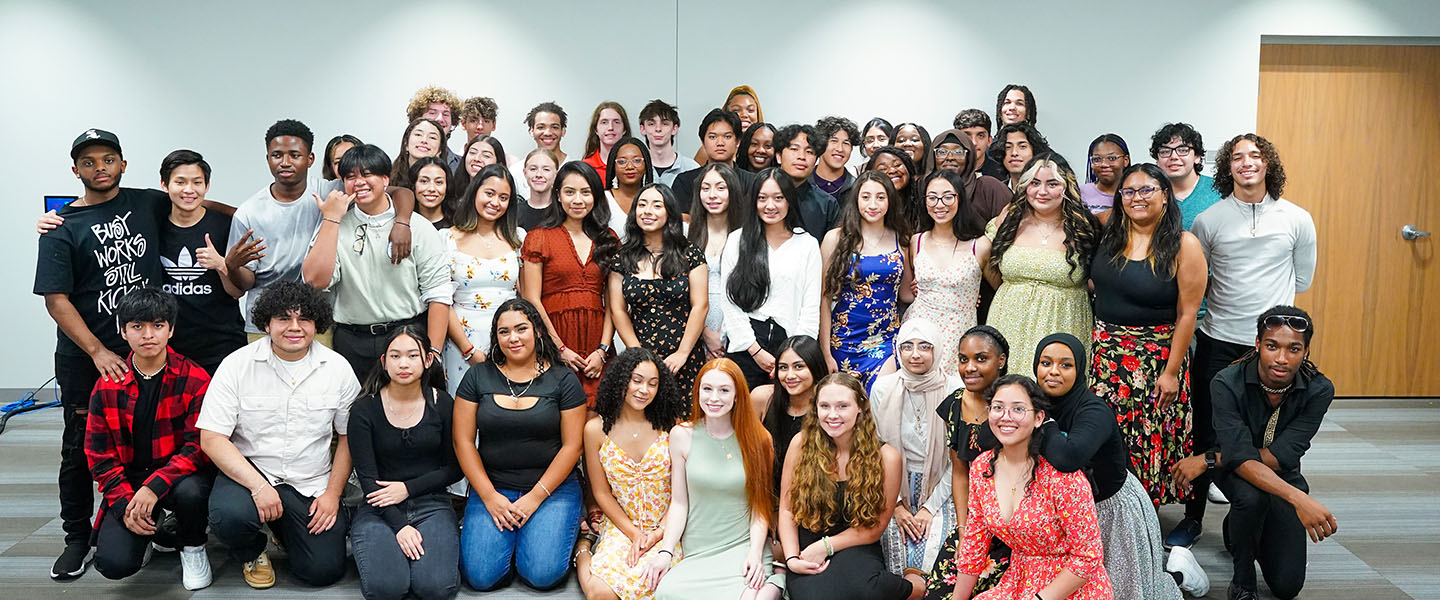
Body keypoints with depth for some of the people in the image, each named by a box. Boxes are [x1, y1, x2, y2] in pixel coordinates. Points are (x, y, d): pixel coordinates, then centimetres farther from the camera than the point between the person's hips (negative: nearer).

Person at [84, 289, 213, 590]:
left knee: (191, 492, -38)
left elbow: (199, 444, -12)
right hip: (129, 481, 2)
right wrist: (124, 504, -11)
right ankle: (147, 533, 17)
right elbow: (100, 456, 3)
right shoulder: (107, 387, 1)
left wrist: (155, 486, -26)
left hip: (179, 475, -2)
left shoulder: (194, 379, -7)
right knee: (114, 563, -20)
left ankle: (192, 548, -4)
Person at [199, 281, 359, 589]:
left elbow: (348, 438, 4)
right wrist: (259, 486, -22)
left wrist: (332, 494, -5)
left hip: (312, 485, 1)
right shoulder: (237, 365, -8)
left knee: (324, 571, -9)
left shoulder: (338, 368, -3)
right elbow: (211, 438, -11)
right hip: (249, 471, -1)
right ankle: (251, 552, 5)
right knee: (229, 516, -34)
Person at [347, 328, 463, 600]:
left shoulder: (443, 405, 1)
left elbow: (455, 468, 4)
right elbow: (367, 478, -6)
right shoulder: (364, 410, -2)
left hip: (432, 505, 0)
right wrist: (399, 526, -17)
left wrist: (407, 488, -10)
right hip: (380, 509, 0)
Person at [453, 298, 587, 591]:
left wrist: (536, 497, -10)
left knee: (542, 574, -18)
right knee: (480, 576, -14)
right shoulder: (478, 377, 4)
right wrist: (489, 496, -7)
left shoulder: (563, 379, 0)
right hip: (491, 488, 2)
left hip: (552, 487, -1)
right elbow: (463, 441, 2)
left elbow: (572, 445, -3)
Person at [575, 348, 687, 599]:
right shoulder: (596, 428, -2)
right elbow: (602, 493, 2)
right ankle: (584, 552, 6)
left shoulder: (669, 426, -2)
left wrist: (658, 534, -12)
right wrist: (634, 534, -7)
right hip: (620, 528, 0)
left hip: (665, 530, 0)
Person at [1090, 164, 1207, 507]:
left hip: (1156, 355, -4)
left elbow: (1187, 314, -11)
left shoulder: (1184, 246, -10)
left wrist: (1172, 371, -12)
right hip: (1106, 348, 4)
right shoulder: (1109, 235, 3)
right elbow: (1094, 283, 19)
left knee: (1149, 440, 5)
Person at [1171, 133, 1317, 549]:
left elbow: (1301, 280, 12)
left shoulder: (1297, 220, 3)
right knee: (1206, 435, 5)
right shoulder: (1208, 220, 0)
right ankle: (1193, 517, 17)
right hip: (1217, 342, -1)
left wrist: (1263, 300, 12)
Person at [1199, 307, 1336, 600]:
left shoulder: (1319, 390, -20)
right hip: (1236, 473, -2)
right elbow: (1240, 457, -35)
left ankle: (1237, 529, 28)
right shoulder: (1228, 383, -27)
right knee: (1251, 496, -39)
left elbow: (1282, 456, -25)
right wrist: (1297, 498, -48)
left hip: (1283, 476, 3)